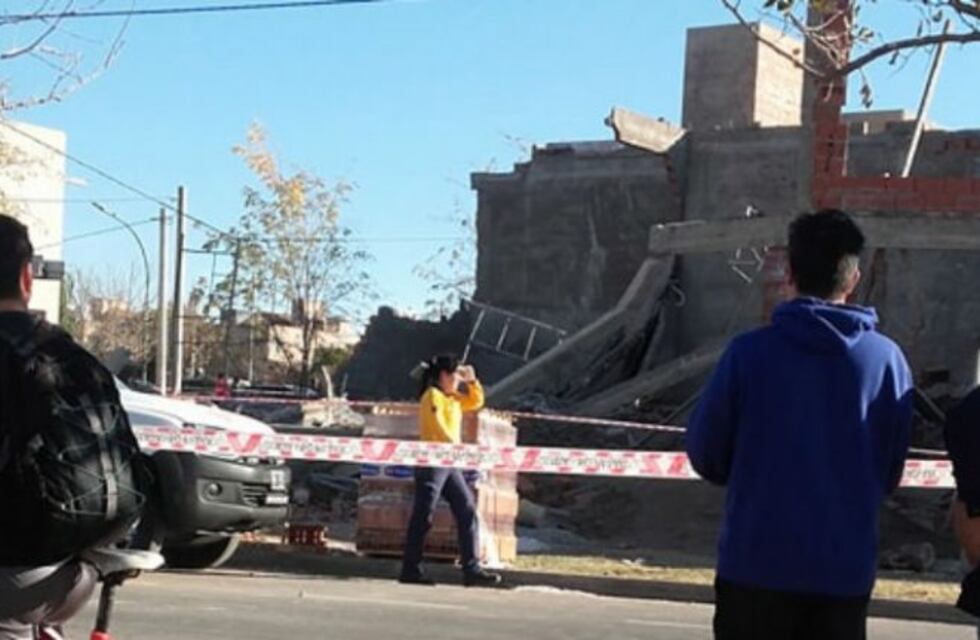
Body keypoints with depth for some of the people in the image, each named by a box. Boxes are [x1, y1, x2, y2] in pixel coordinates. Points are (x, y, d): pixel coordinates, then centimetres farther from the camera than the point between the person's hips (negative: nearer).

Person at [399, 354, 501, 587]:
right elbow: (439, 428, -19)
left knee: (467, 511, 2)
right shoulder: (433, 396, -8)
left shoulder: (453, 398, 18)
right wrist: (458, 447, -26)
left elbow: (476, 402, 28)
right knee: (423, 517, -4)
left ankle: (472, 570, 2)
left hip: (450, 465, 9)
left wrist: (472, 381, 13)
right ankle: (410, 570, 2)